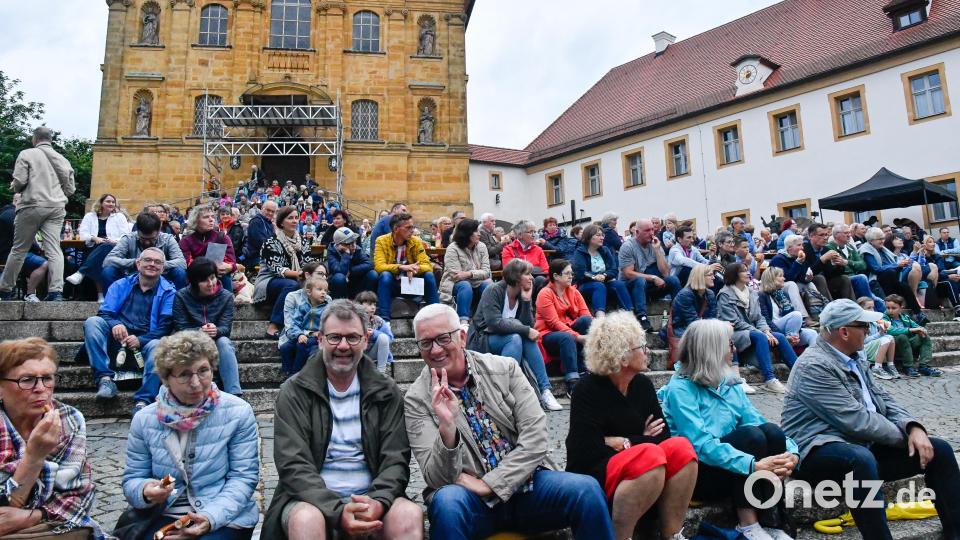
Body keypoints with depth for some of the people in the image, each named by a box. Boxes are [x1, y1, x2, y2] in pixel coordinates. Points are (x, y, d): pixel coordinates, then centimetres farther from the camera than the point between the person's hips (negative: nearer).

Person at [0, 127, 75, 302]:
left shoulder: (27, 154, 2)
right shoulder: (62, 159, 14)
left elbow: (19, 182, -5)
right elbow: (70, 189, 15)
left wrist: (14, 188, 16)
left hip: (32, 205, -3)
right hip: (56, 208, 3)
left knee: (19, 249, 8)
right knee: (54, 249, -3)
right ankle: (56, 291, -14)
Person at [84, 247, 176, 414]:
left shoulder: (168, 292, 7)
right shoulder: (120, 285, 15)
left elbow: (166, 325, -5)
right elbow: (105, 313, 4)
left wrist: (141, 340, -20)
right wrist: (115, 324, -20)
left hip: (145, 344, -3)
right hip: (117, 342, 3)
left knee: (157, 346, -35)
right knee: (92, 322, -21)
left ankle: (143, 401, -37)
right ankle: (104, 378, -26)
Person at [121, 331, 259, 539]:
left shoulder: (238, 413, -6)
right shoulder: (144, 420, 3)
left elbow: (243, 477, -8)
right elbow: (132, 478, 9)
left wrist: (211, 517, -22)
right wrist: (145, 492, -14)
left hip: (225, 519, -2)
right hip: (164, 516, 3)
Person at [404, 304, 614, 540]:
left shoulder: (504, 368, 0)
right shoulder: (417, 398, -4)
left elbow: (535, 434, -7)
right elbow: (438, 480, -10)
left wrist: (488, 484, -14)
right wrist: (447, 426, -28)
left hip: (525, 482, 2)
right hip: (469, 498, -2)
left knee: (587, 490, -23)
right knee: (447, 501, -35)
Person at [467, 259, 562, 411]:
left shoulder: (525, 295, 1)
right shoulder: (493, 291, -16)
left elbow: (528, 325, -8)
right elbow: (494, 322, -28)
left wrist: (527, 300, -18)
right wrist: (526, 330, -28)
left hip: (505, 341, 6)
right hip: (480, 340, -6)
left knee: (528, 339, -23)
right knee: (514, 338, -31)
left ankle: (545, 391, -23)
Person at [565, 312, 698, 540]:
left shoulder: (643, 384, 3)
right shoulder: (589, 389, -16)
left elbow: (663, 435, 0)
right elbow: (588, 453, -21)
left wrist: (621, 442, -14)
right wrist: (638, 443, -12)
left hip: (637, 467, 6)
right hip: (593, 474, -6)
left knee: (681, 448, -19)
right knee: (650, 456, -32)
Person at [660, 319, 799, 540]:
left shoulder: (730, 385, 9)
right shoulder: (680, 389, -13)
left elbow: (757, 421, 0)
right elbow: (702, 444, -24)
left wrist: (792, 452, -19)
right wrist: (754, 465, -34)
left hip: (732, 471, 6)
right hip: (697, 473, -6)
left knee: (771, 431, -19)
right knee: (750, 435, -27)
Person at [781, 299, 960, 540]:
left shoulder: (853, 358, 11)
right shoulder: (814, 366, -20)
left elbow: (882, 400, 13)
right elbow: (857, 421, -22)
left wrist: (914, 428, -6)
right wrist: (906, 436, -9)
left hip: (862, 447, 10)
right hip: (819, 452, -9)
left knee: (939, 449, 5)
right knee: (861, 458, -41)